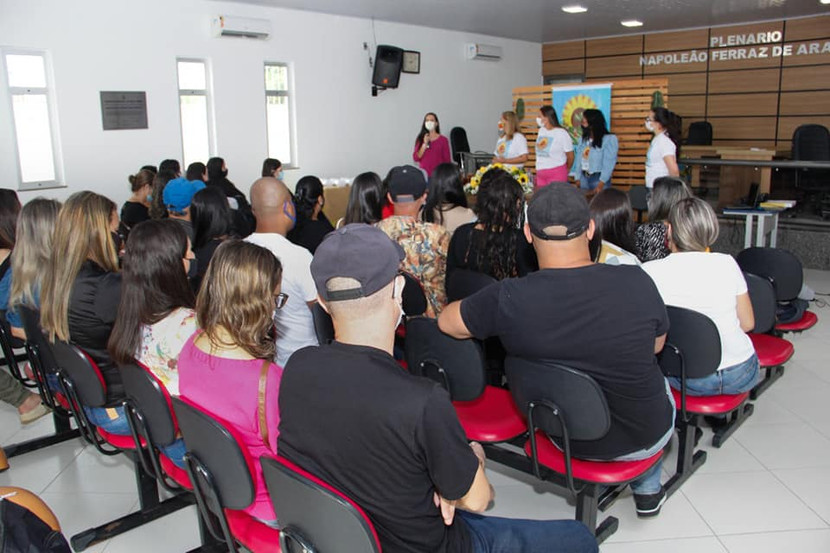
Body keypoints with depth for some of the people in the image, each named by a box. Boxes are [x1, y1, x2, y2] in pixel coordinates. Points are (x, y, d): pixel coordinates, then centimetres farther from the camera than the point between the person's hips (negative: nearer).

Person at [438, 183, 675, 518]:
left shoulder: (508, 299, -27)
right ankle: (647, 490, 44)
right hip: (645, 437, 0)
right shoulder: (636, 282, -25)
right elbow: (657, 345, -4)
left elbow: (446, 322, -8)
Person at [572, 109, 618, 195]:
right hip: (584, 178, 5)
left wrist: (601, 184, -20)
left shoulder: (609, 139, -9)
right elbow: (578, 160, 9)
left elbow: (608, 164, -14)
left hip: (599, 178, -5)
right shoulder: (583, 139, 8)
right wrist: (578, 179, 3)